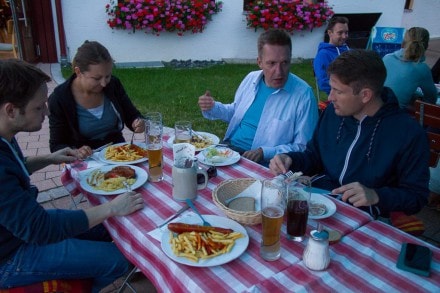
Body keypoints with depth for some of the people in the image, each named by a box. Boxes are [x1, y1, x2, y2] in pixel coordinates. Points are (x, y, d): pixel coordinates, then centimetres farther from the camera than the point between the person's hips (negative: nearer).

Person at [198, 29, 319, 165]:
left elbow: (303, 148, -10)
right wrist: (213, 107, 5)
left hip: (260, 164, -6)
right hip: (228, 148, 6)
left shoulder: (303, 94, -12)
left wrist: (264, 152, -21)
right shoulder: (251, 78, 6)